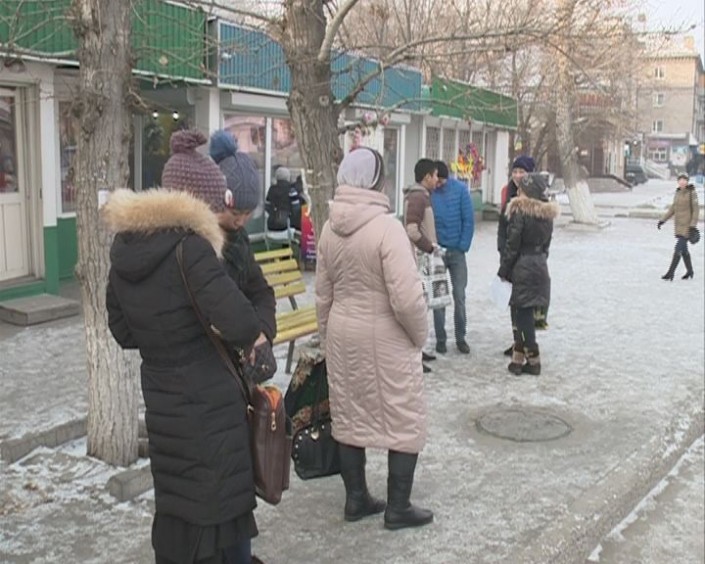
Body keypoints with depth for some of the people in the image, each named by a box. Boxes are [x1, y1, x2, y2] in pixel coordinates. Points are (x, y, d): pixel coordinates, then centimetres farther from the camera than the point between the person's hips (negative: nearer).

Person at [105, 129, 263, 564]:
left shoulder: (125, 243, 3)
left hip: (160, 394, 7)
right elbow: (240, 323, -28)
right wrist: (253, 337, -8)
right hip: (207, 399, -7)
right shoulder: (189, 246, -20)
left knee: (176, 497, 21)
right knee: (218, 500, 7)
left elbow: (121, 327, 11)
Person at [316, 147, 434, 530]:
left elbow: (323, 293, 7)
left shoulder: (329, 229, 0)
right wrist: (420, 335, -7)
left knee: (349, 416, 16)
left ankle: (356, 498, 28)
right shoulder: (386, 227, -21)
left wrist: (326, 335, 19)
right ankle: (398, 507, 18)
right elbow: (406, 297, -23)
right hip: (386, 337, -6)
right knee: (404, 420, 9)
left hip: (343, 333, 6)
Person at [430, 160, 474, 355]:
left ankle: (460, 337, 19)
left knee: (459, 296, 5)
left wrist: (463, 246, -8)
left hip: (457, 251, 1)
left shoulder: (460, 189, -7)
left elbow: (468, 219, -4)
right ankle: (440, 339, 17)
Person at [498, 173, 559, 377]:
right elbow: (546, 244, 12)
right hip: (540, 266, 7)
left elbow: (512, 245, -12)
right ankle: (519, 356, 17)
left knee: (523, 313, 2)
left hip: (522, 267, -7)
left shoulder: (520, 212, -14)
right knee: (522, 312, 14)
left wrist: (504, 270, -4)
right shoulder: (547, 214, 7)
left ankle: (533, 359, 6)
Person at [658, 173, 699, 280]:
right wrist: (662, 220, 7)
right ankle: (690, 271, 28)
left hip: (687, 224, -7)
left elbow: (696, 210, -12)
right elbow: (672, 209, 16)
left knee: (678, 248, -12)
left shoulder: (692, 193, -9)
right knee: (683, 249, 13)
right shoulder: (677, 193, 11)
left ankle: (671, 272, -11)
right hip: (678, 224, 7)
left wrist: (693, 225, -19)